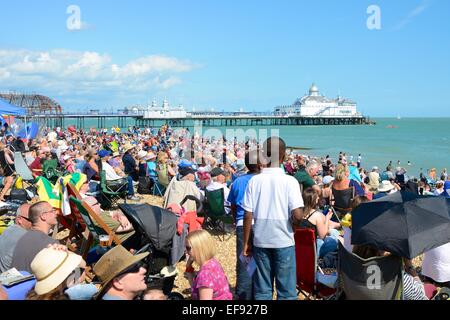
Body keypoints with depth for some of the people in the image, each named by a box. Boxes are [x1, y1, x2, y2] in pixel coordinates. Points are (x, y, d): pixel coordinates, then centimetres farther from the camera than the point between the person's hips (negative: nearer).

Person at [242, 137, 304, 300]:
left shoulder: (254, 181, -3)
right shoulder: (290, 181, -10)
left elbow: (248, 216, -3)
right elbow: (297, 216, -16)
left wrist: (246, 243, 6)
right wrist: (293, 221, 7)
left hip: (260, 241, 2)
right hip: (284, 241, -2)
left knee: (262, 289, 12)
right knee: (286, 290, 8)